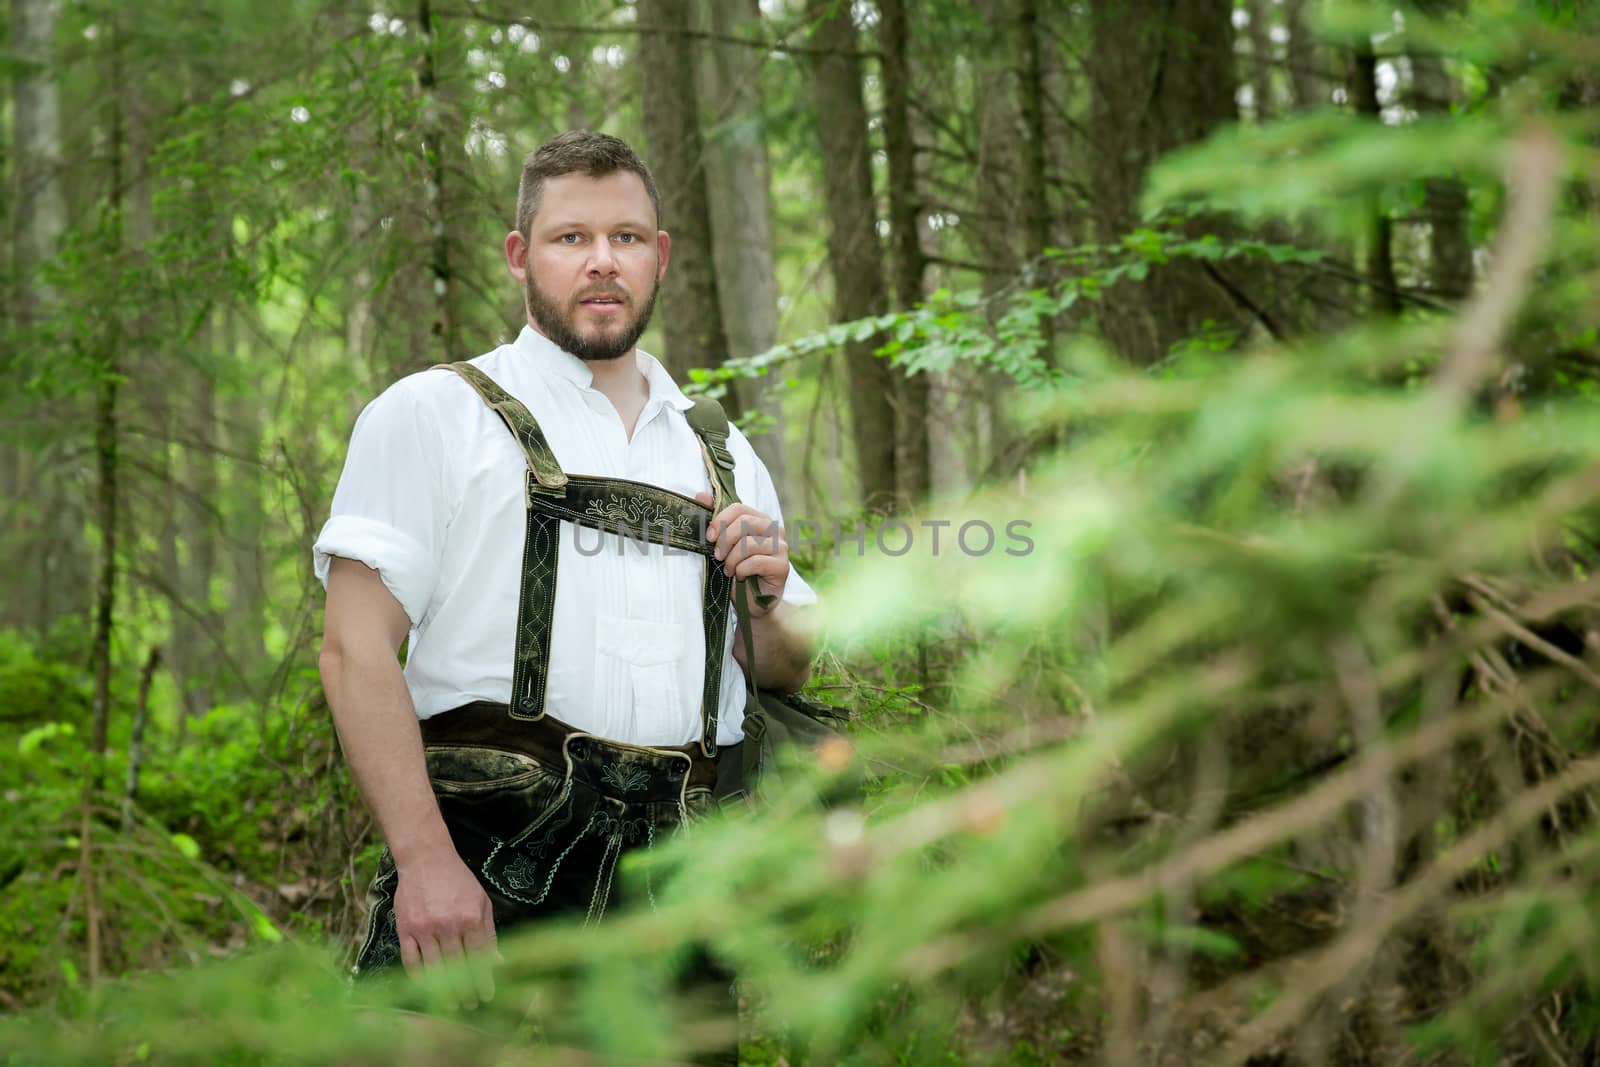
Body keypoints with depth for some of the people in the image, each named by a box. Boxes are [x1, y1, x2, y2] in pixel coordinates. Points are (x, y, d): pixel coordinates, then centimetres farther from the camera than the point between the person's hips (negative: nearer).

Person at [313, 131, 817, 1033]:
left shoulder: (724, 457, 19)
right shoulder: (432, 415, 5)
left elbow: (789, 673, 25)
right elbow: (357, 650, -6)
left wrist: (768, 598, 2)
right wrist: (424, 858, -17)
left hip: (678, 891, 4)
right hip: (484, 866, -4)